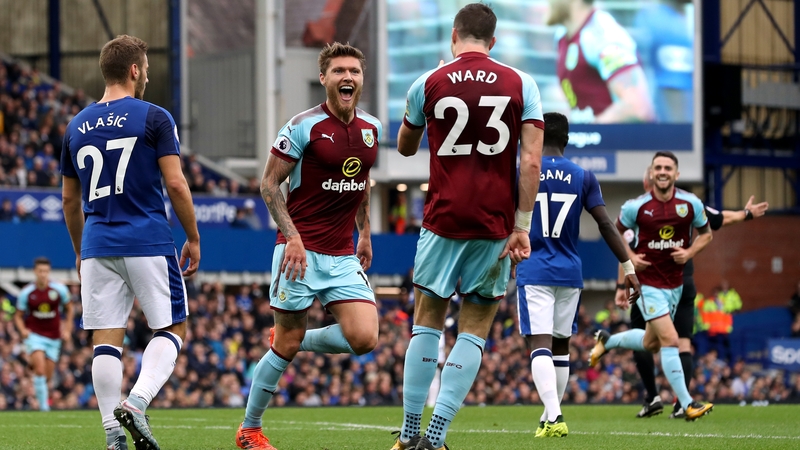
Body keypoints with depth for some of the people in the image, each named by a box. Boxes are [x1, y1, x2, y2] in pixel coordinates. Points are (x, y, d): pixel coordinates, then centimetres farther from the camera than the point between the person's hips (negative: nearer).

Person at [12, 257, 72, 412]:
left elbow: (69, 308, 12)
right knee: (40, 369, -22)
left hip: (53, 338, 2)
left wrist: (67, 329, 4)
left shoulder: (59, 289, -4)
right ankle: (43, 404, -16)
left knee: (47, 377, 5)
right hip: (34, 334, -2)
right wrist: (23, 330, -16)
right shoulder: (26, 293, -6)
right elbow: (18, 316, 3)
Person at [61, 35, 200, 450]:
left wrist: (80, 252, 27)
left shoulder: (77, 126, 11)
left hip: (98, 246, 4)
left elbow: (70, 199, 17)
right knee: (172, 329, 6)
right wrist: (193, 238, 2)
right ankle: (137, 402, -16)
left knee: (106, 338, 4)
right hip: (150, 244, -4)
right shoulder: (154, 118, -4)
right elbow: (175, 184, -8)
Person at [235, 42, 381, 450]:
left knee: (363, 338, -11)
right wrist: (292, 235, -17)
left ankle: (297, 342, 18)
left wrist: (364, 233, 21)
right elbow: (269, 183, -8)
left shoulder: (372, 129, 8)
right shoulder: (305, 126, -10)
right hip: (301, 252, -5)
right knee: (286, 345, -2)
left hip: (343, 256, 5)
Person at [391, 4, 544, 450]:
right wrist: (522, 226, -6)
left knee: (428, 320, 10)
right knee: (475, 328, 5)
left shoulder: (428, 84, 1)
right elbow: (531, 161, -7)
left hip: (443, 219, 0)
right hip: (496, 224, 0)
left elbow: (406, 147, 18)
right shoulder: (521, 84, 1)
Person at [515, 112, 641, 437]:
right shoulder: (583, 177, 3)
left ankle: (554, 416, -29)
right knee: (561, 346, 16)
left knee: (540, 344, -11)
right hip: (570, 273, 3)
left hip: (534, 272, -3)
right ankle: (549, 418, 21)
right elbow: (606, 225, -3)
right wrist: (629, 268, 0)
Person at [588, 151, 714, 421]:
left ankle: (607, 340, 46)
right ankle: (687, 404, -14)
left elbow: (706, 233, 9)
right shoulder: (635, 207, -11)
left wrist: (689, 252, -10)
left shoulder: (691, 204, -5)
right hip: (649, 283, -5)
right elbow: (617, 233, 6)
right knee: (670, 340, -16)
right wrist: (631, 257, -11)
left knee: (650, 344, 18)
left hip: (675, 284, 5)